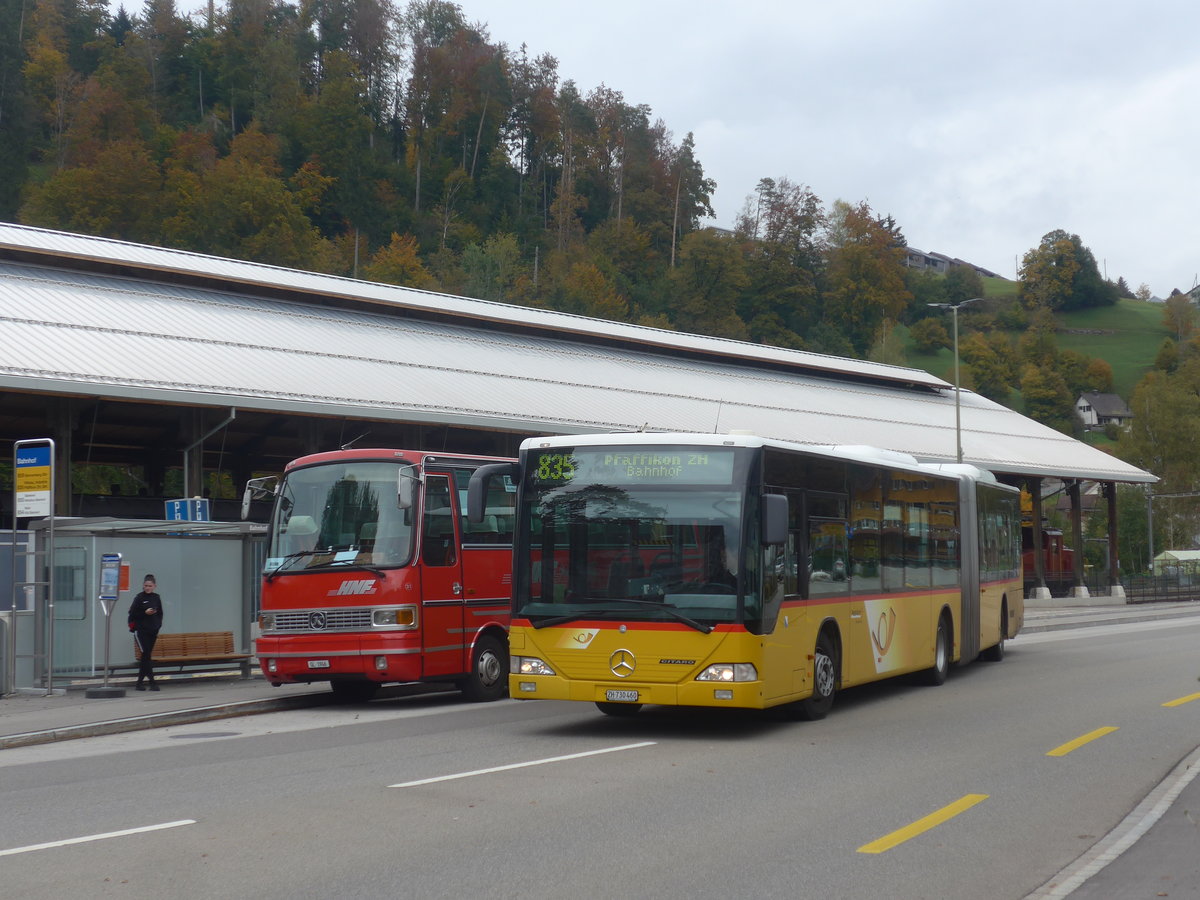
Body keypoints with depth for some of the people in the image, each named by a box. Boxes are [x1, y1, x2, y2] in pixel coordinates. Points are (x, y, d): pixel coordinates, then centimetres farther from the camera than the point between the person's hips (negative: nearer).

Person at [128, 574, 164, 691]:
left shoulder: (156, 598, 9)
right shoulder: (139, 598, -5)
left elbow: (160, 614, 18)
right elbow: (132, 614, -6)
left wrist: (158, 626, 6)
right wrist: (145, 613, -17)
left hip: (152, 632, 5)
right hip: (141, 631, -5)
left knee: (146, 656, 8)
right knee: (146, 656, -10)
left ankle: (140, 682, 16)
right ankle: (151, 682, -11)